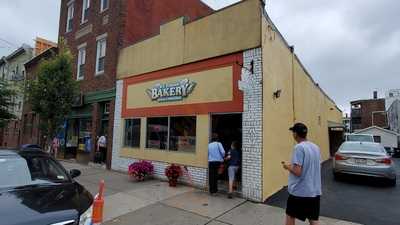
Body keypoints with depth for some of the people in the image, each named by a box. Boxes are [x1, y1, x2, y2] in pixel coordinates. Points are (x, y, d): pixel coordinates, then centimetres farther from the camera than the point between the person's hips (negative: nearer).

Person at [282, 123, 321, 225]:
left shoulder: (299, 147, -18)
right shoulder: (315, 147, 6)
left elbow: (297, 172, -23)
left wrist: (287, 166, -4)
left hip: (299, 191, -7)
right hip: (315, 191, 7)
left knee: (290, 216, 12)